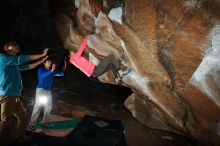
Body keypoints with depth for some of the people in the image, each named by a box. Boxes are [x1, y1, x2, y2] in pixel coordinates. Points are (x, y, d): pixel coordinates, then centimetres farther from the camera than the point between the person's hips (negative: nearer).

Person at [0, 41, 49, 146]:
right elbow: (22, 59, -16)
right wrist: (42, 54, -11)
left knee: (23, 117, 16)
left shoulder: (15, 64, 19)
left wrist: (42, 60, 24)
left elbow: (28, 66, 27)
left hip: (14, 96, 10)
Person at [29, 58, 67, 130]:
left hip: (48, 91, 7)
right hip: (41, 89, -6)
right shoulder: (41, 69, -7)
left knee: (48, 107, 7)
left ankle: (44, 122, 18)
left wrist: (64, 67, -13)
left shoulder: (52, 71, 8)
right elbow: (43, 75, -27)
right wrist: (51, 71, -39)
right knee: (37, 106, -12)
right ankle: (32, 124, -12)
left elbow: (61, 73, 4)